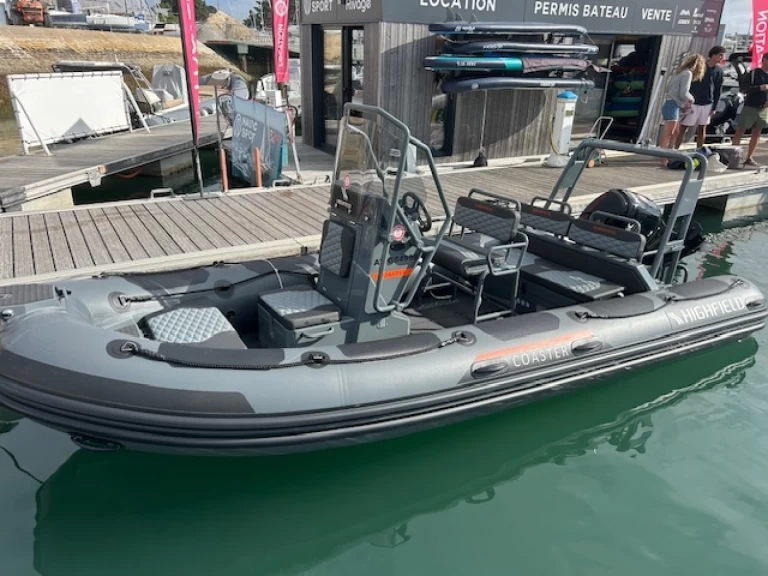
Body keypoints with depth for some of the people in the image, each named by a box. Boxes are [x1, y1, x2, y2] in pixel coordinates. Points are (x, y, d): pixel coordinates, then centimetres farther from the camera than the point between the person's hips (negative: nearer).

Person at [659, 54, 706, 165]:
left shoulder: (680, 71, 15)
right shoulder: (688, 73, -9)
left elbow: (668, 87, 15)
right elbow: (683, 93, -16)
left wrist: (684, 101, 12)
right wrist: (691, 98, 5)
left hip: (670, 104, 9)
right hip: (673, 106, -9)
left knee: (675, 133, 14)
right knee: (668, 134, -10)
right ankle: (663, 159, -11)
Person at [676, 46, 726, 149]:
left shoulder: (719, 70, 4)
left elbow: (718, 90, 7)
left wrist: (714, 107, 2)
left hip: (707, 104, 4)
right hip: (693, 103, -3)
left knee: (702, 129, 8)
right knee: (683, 127, -5)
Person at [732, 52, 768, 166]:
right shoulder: (753, 73, -5)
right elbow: (743, 88, -11)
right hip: (750, 107, -5)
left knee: (757, 133, 7)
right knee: (740, 132, -4)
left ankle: (749, 158, 12)